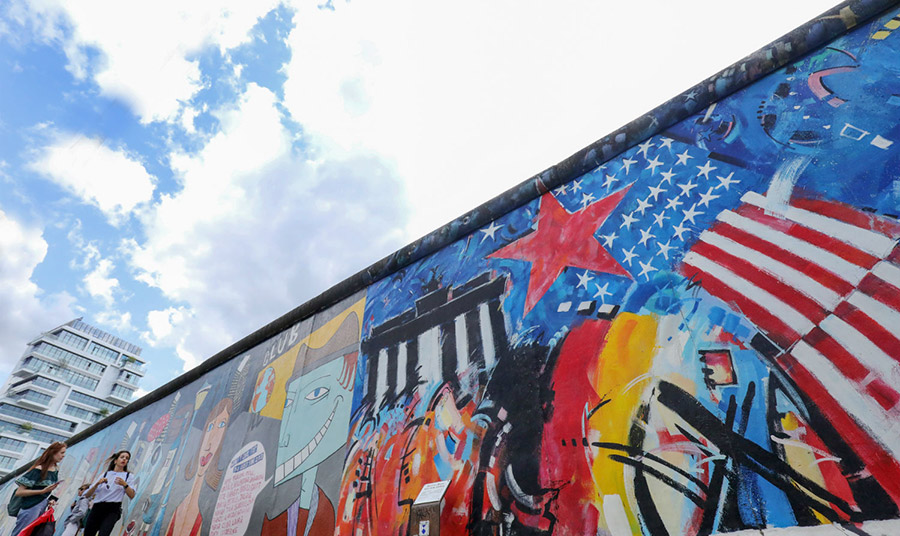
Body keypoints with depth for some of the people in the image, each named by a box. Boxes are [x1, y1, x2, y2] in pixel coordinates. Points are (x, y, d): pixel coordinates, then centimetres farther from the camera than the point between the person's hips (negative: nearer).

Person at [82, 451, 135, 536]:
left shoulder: (127, 475, 7)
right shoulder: (105, 474, 14)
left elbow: (132, 496, -3)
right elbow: (88, 495, 8)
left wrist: (124, 484, -18)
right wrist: (97, 483, -8)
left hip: (112, 510, -3)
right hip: (97, 508, 3)